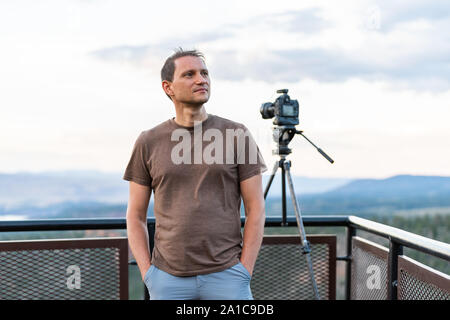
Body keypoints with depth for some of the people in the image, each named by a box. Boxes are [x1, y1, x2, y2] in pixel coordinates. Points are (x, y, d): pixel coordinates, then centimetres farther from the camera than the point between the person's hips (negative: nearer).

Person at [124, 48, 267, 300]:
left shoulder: (237, 135, 1)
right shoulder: (148, 142, 4)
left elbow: (256, 209, 0)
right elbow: (136, 217, 8)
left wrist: (244, 273, -6)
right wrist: (148, 274, -1)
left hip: (226, 276, -1)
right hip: (168, 279, 1)